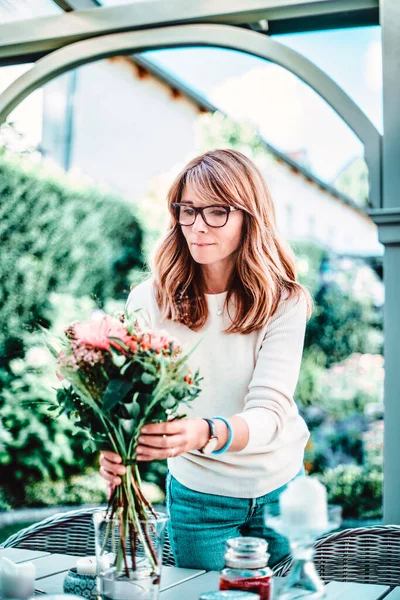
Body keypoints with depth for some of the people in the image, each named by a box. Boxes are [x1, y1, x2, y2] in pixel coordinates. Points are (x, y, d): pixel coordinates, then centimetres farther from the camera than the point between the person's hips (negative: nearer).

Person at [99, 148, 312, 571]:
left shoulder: (283, 303, -16)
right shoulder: (149, 301, -14)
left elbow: (268, 413, -26)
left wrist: (205, 433, -47)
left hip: (280, 492, 1)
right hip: (197, 496, 0)